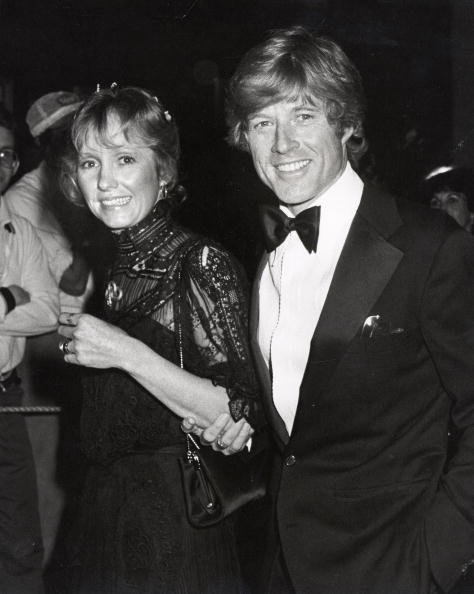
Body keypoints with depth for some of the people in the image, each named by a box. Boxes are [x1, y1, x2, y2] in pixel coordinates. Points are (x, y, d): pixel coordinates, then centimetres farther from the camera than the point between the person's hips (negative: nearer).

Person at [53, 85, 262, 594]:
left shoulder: (203, 265, -15)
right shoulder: (105, 267, 6)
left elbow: (240, 419, -21)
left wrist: (126, 353, -25)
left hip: (179, 524, -7)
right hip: (102, 510, 7)